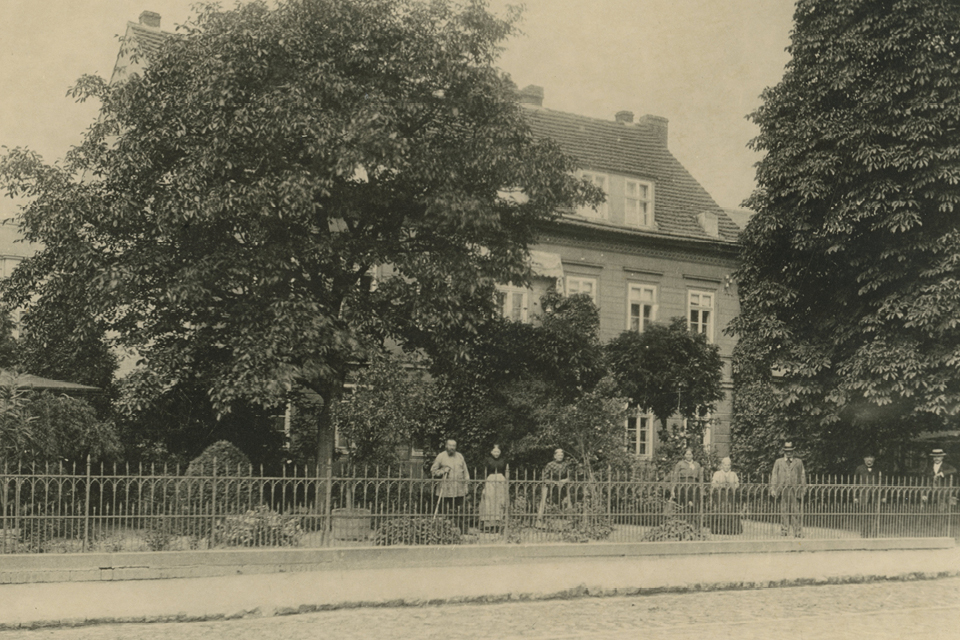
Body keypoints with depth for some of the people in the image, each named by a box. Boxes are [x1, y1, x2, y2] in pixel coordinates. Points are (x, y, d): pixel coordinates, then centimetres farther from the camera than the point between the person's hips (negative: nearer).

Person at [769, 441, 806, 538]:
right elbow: (774, 476, 11)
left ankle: (798, 533, -5)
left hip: (795, 490, 0)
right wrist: (773, 489, 2)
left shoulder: (799, 462, 14)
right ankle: (784, 532, 3)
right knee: (784, 512, 0)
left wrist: (803, 489, 4)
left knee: (796, 511, -6)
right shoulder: (778, 462, 14)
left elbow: (803, 476, 13)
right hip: (783, 489, 1)